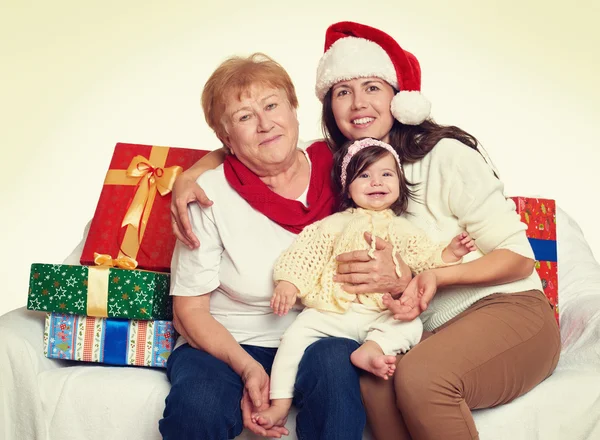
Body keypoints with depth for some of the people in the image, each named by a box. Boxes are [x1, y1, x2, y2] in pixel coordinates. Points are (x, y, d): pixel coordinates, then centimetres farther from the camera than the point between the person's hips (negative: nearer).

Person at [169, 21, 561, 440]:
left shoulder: (446, 155, -10)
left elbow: (519, 257, -9)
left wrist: (430, 275, -25)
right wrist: (187, 177, -11)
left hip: (509, 310, -3)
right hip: (425, 330, 4)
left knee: (418, 376, -34)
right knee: (375, 378, -31)